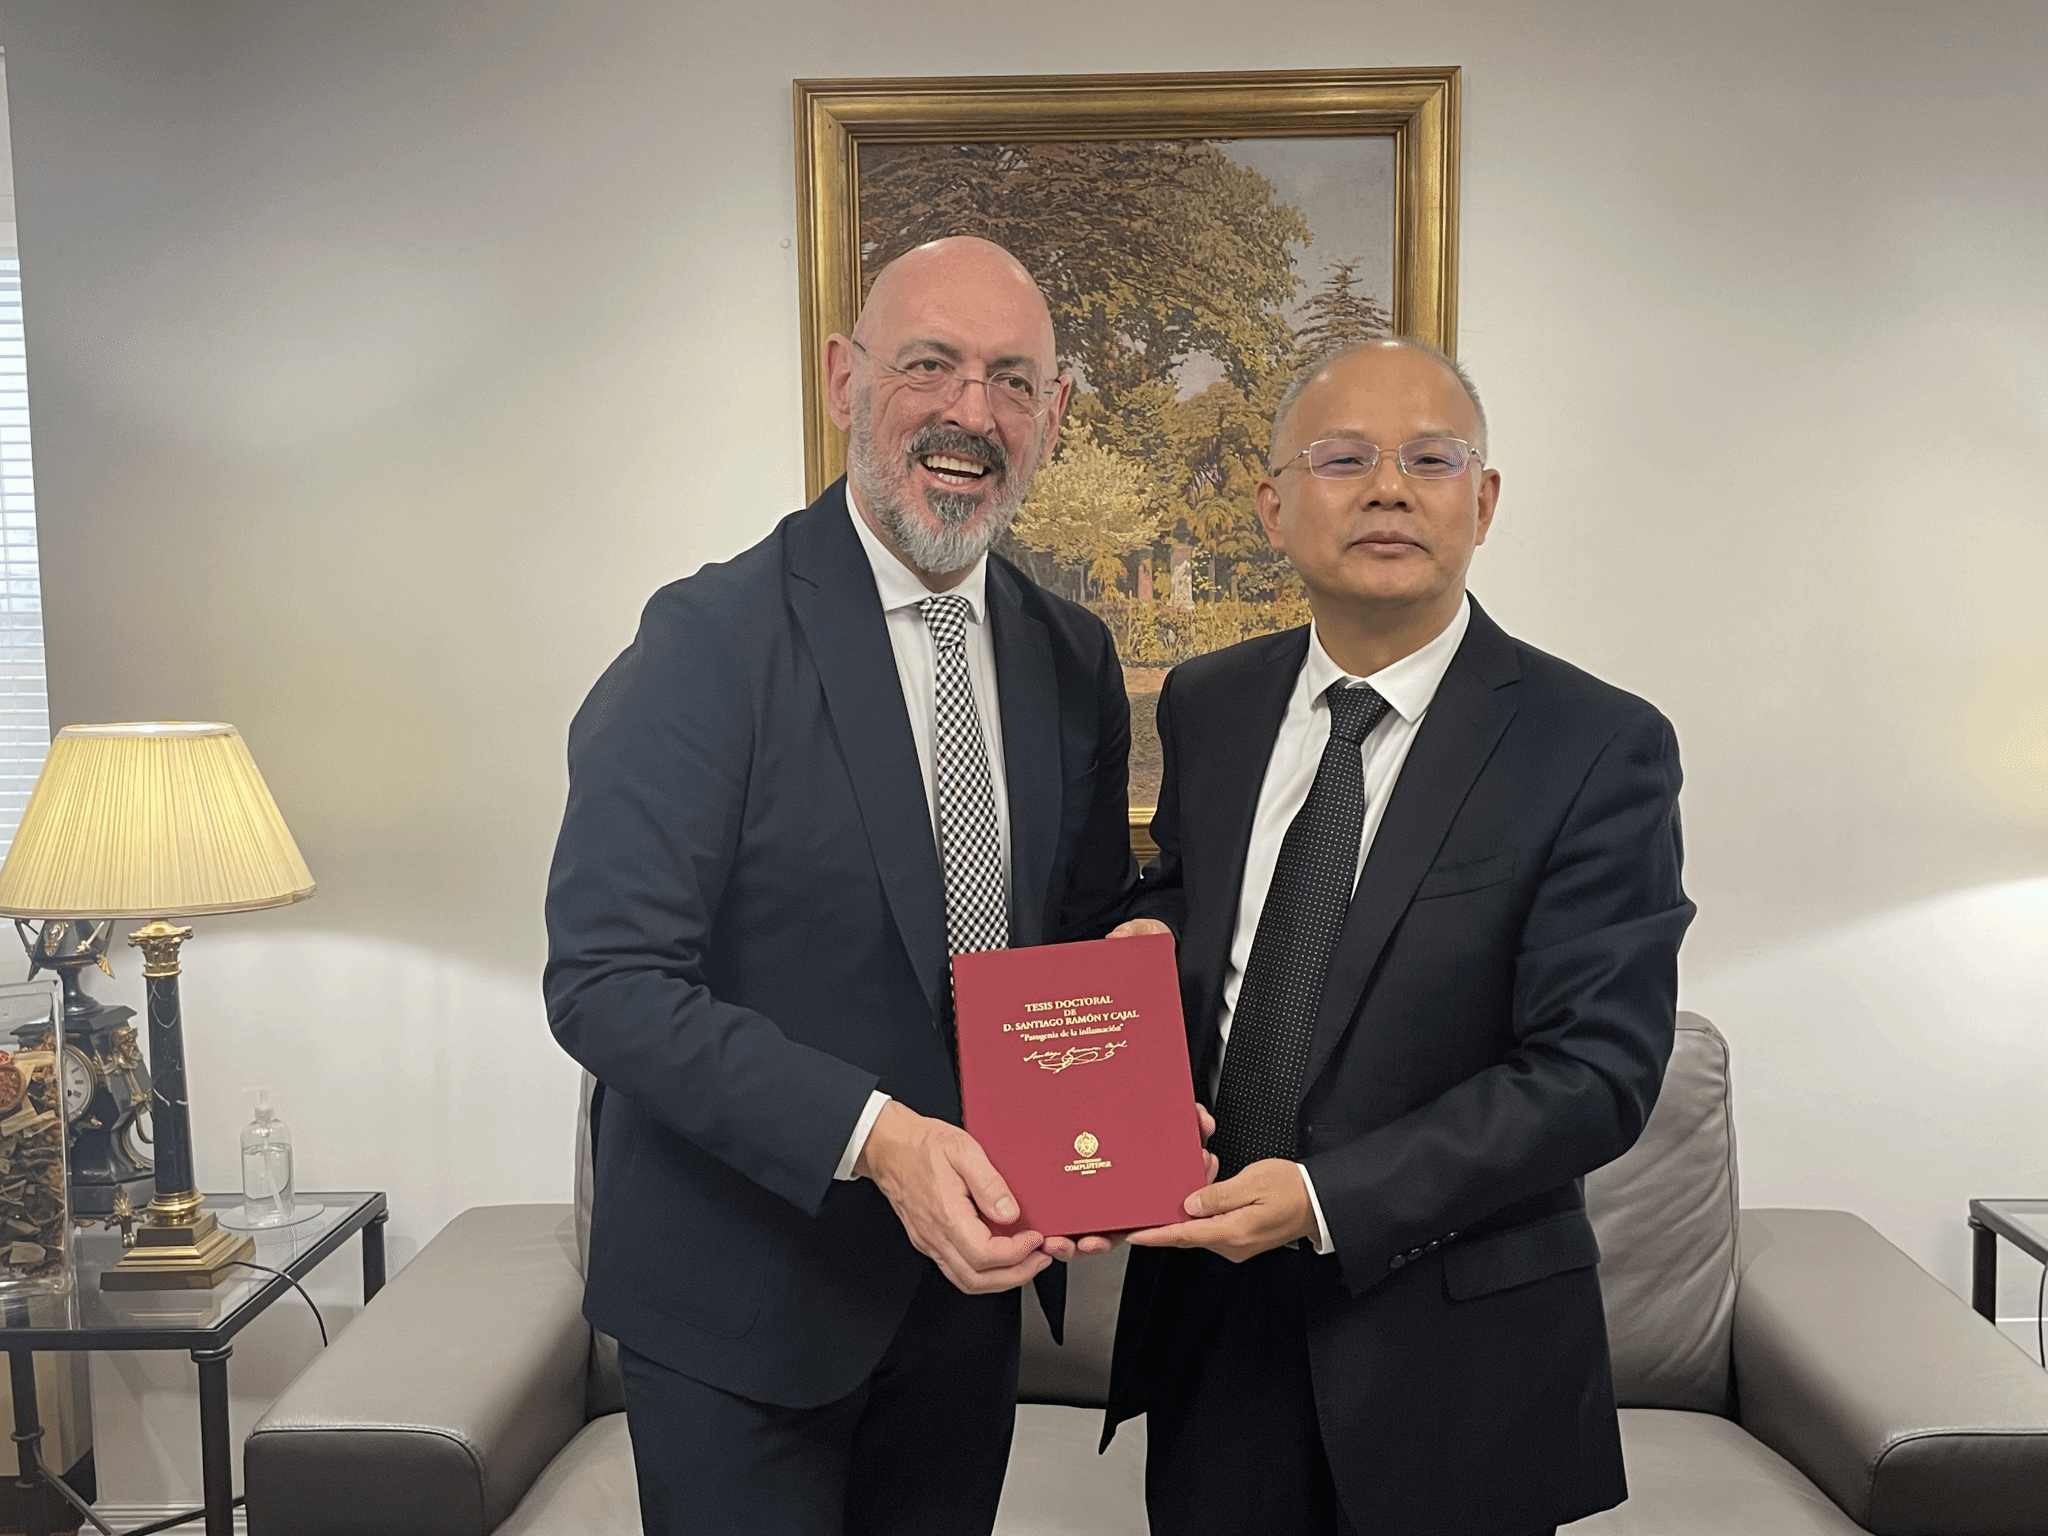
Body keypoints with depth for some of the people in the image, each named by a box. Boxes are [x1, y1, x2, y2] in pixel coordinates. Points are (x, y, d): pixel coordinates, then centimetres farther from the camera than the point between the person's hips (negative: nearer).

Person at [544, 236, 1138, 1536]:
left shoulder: (1075, 661, 2)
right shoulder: (711, 641, -16)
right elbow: (606, 981, -19)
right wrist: (873, 1136, -29)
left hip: (966, 1272, 5)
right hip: (741, 1297, -5)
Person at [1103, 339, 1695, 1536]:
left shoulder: (1600, 749, -13)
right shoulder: (1207, 707, 2)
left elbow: (1596, 1069, -16)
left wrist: (1328, 1199, -23)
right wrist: (1142, 943, -8)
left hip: (1449, 1347, -3)